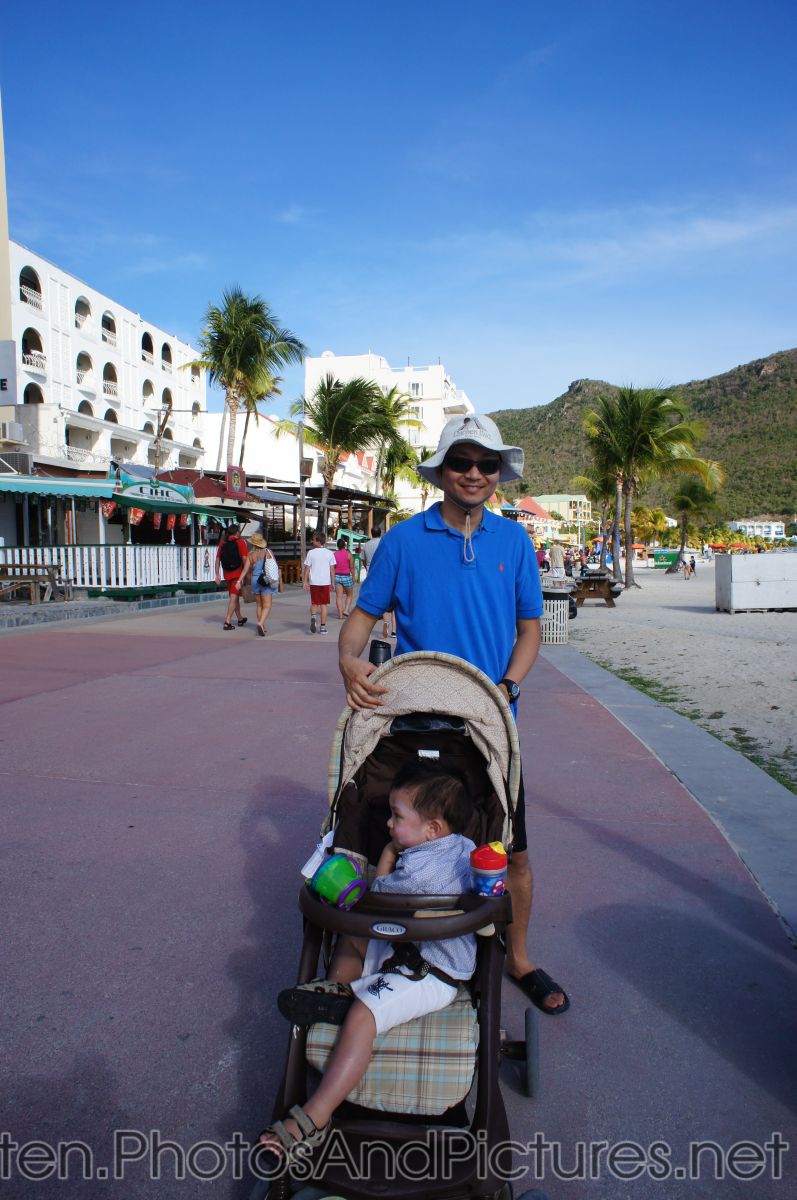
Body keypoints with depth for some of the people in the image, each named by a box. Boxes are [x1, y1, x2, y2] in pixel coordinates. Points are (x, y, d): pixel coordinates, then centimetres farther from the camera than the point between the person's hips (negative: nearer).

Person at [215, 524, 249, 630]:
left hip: (227, 574, 5)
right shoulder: (240, 542, -7)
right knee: (233, 597, -5)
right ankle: (227, 622, -13)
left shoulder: (222, 543, 8)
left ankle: (240, 619, 32)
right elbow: (244, 558, -15)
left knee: (235, 597, 19)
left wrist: (217, 574, 6)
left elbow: (217, 559, 5)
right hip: (238, 573, -5)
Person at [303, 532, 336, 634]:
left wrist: (305, 582, 4)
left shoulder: (311, 553, -3)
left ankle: (313, 618, -13)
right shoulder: (330, 553, 1)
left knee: (314, 603, 14)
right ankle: (323, 627, 7)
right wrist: (332, 583, 10)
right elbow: (332, 569, 2)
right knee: (324, 605, 7)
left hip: (314, 582, -1)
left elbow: (307, 568, -2)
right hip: (325, 582, 1)